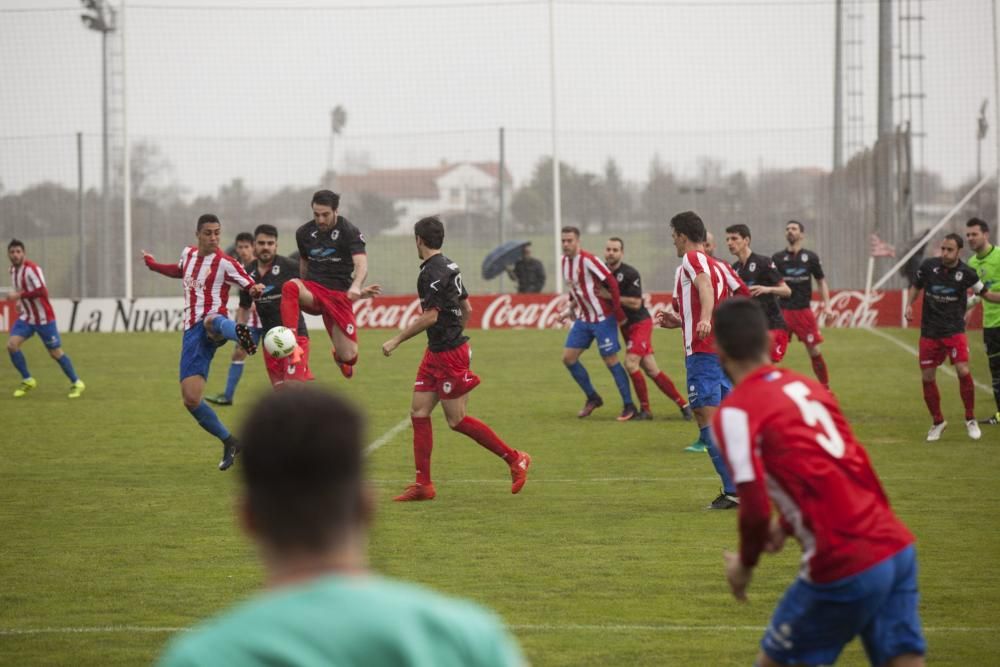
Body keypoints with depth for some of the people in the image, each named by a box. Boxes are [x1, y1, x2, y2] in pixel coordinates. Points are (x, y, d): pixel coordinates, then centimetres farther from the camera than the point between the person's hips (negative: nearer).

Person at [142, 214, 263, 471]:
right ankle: (229, 443, 16)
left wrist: (256, 291, -27)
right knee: (191, 399, -1)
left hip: (214, 319, -6)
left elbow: (250, 287, -5)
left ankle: (238, 332, -86)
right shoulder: (188, 253, 16)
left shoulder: (226, 264, -3)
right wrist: (153, 265, 39)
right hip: (192, 332, 6)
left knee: (212, 321, -48)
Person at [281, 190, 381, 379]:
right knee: (290, 287, -36)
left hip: (339, 296, -2)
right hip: (312, 290, 2)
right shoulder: (304, 233, 4)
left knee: (349, 357, -4)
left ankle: (340, 356, 39)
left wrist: (356, 287, -42)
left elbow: (361, 265, -22)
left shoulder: (350, 232, -8)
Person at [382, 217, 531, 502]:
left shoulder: (432, 272, -18)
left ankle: (515, 459, 6)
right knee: (419, 412, 6)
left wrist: (396, 340, -17)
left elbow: (430, 316, -23)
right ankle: (423, 484, 6)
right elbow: (466, 309, 18)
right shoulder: (449, 267, 11)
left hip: (449, 355, -10)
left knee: (457, 420, -3)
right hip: (436, 353, 10)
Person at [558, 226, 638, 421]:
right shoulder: (565, 262, 6)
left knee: (611, 361, -6)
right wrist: (569, 310, 11)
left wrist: (619, 314, -20)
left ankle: (629, 406, 4)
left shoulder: (587, 260, -19)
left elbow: (611, 283, -21)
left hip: (602, 319, -8)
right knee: (568, 357, 5)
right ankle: (592, 398, 20)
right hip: (583, 319, 8)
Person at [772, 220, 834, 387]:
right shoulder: (778, 258, 2)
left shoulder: (810, 257, 4)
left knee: (814, 351, 3)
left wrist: (827, 304, 1)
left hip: (804, 311, 0)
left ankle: (825, 387, 15)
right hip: (783, 310, 0)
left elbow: (821, 281, 12)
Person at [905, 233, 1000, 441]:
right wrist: (909, 305, -3)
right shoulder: (928, 266, -4)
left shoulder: (965, 273, -7)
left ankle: (970, 420, 1)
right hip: (929, 332, 2)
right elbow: (916, 287, 13)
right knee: (927, 378, 3)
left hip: (954, 330, -2)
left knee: (963, 371, -18)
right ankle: (937, 422, 23)